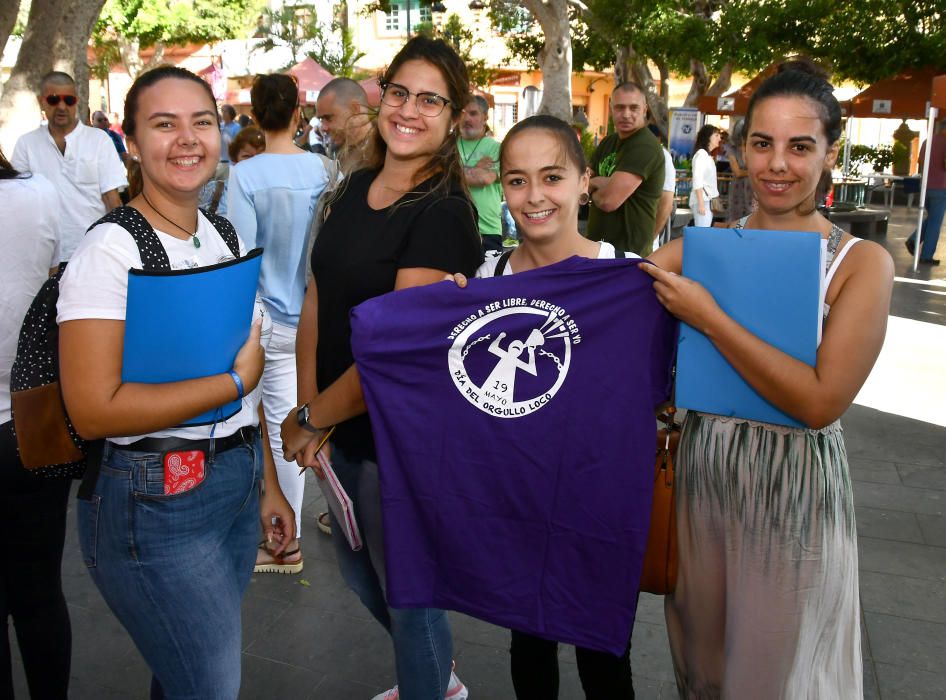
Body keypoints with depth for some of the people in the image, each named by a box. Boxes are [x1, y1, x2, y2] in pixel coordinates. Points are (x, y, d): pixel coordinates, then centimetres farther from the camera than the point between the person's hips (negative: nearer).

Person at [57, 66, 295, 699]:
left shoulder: (224, 235, 8)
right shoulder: (111, 250, -16)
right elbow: (93, 409, -22)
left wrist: (268, 484, 14)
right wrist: (236, 381, -17)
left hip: (237, 481, 7)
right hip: (152, 500, -7)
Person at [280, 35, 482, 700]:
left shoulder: (445, 214, -19)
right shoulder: (355, 188, 5)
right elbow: (318, 297, 3)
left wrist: (310, 418, -13)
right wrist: (309, 407, -6)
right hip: (345, 427, 9)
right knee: (358, 568, 26)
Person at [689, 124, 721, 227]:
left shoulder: (707, 155, 19)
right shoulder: (701, 154, -9)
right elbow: (697, 181, -17)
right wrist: (701, 203, -22)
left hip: (707, 199, 9)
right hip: (702, 200, -9)